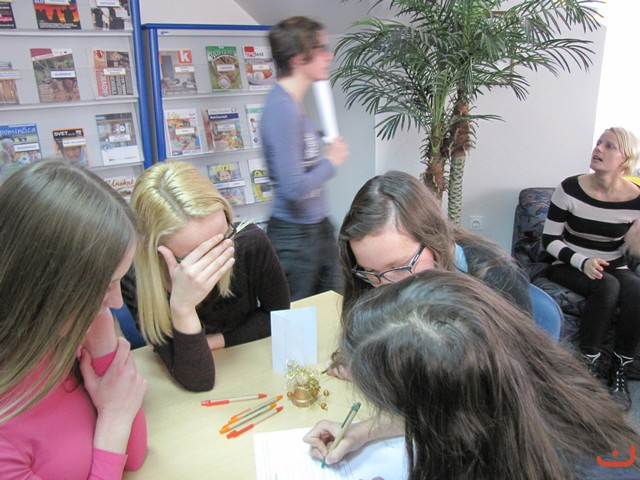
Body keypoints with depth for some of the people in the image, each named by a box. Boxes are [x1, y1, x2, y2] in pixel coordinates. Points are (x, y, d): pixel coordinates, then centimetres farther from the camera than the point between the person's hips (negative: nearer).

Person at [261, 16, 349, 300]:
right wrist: (331, 161, -11)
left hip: (318, 228, 8)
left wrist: (328, 154, -2)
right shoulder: (282, 107, -21)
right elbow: (294, 187, -26)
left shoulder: (294, 105, 6)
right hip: (295, 236, -8)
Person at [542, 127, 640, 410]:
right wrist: (582, 261, -21)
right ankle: (590, 366, -19)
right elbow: (549, 240, -6)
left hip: (613, 269, 2)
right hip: (569, 267, -2)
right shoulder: (571, 189, -10)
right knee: (607, 286, -33)